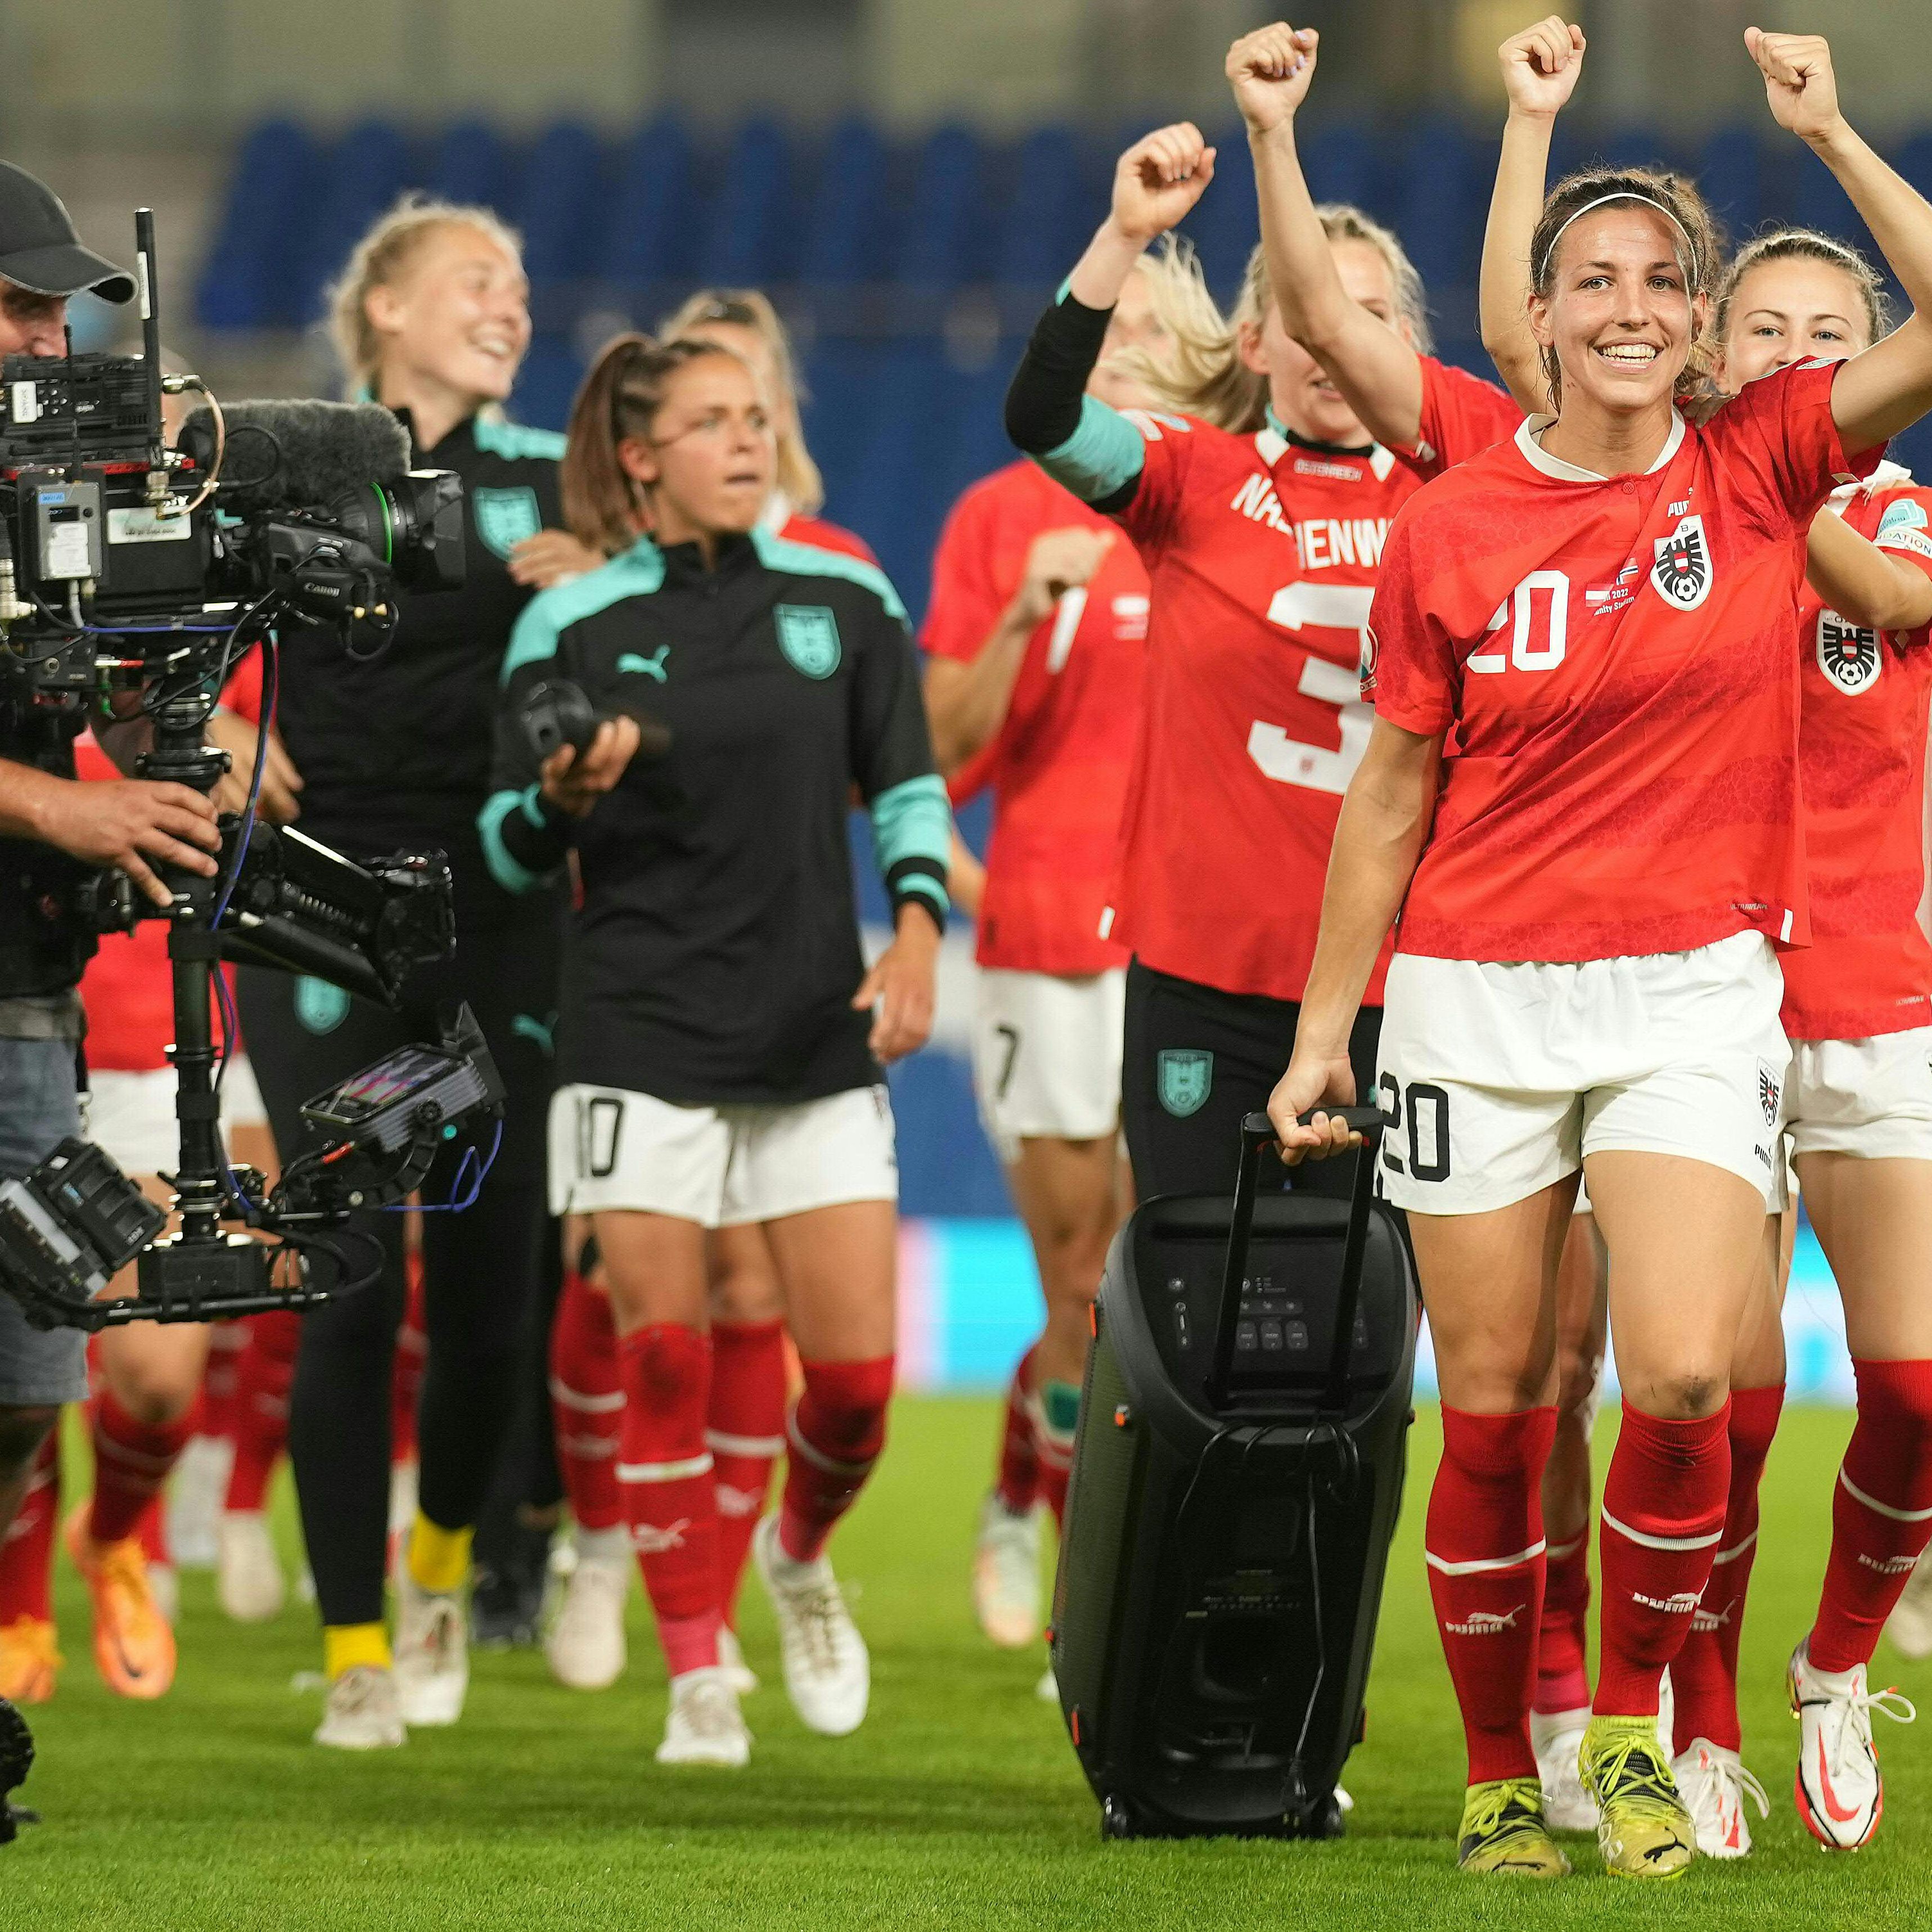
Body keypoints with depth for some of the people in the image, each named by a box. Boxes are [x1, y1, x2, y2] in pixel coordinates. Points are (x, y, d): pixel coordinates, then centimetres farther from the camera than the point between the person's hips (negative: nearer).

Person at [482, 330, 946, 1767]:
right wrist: (565, 800, -20)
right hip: (641, 1039, -2)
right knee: (663, 1362, -5)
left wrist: (915, 930, -6)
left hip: (818, 1035, 2)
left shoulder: (844, 600, 5)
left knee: (857, 1367, -2)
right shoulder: (573, 626, -1)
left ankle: (801, 1556, 29)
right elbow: (515, 851, 2)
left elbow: (908, 788, 10)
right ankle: (697, 1674, 6)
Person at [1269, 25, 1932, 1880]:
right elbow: (1394, 791, 7)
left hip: (1693, 990, 0)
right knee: (1492, 1412, 2)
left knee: (1682, 1380, -17)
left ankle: (1634, 1721, 6)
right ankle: (1498, 1772, 18)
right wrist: (1326, 1022, 8)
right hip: (1477, 1000, 0)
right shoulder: (1452, 526, -1)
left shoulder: (1760, 465, -1)